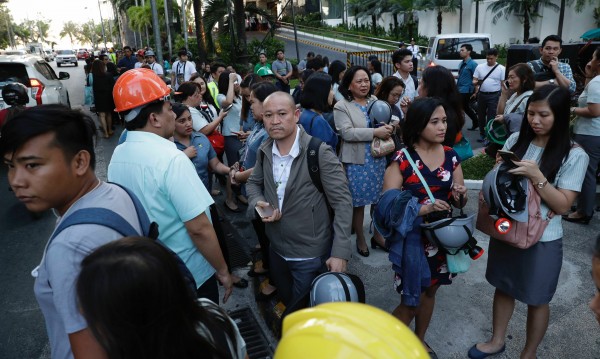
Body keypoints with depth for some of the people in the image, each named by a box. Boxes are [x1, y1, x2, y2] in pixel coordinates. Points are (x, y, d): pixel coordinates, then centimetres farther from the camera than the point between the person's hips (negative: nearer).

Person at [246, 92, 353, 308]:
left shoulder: (319, 152, -22)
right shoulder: (264, 151, -3)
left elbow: (342, 202, -20)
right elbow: (253, 182, 13)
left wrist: (340, 252, -24)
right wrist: (258, 203, -10)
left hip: (310, 255, -6)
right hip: (277, 249, 6)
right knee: (287, 304, 29)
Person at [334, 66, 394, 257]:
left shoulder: (376, 102, 10)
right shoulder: (341, 106, -7)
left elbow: (391, 119, 13)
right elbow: (347, 132, -19)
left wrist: (389, 127, -11)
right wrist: (375, 132, -22)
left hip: (378, 159, 5)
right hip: (357, 162, -5)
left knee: (378, 199, 13)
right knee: (358, 202, 7)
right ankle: (360, 238, 24)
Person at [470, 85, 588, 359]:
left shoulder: (574, 155, -14)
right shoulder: (516, 140, -4)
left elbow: (563, 205, -16)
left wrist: (536, 176, -28)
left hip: (542, 239, -3)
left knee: (536, 300, 15)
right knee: (503, 287, 21)